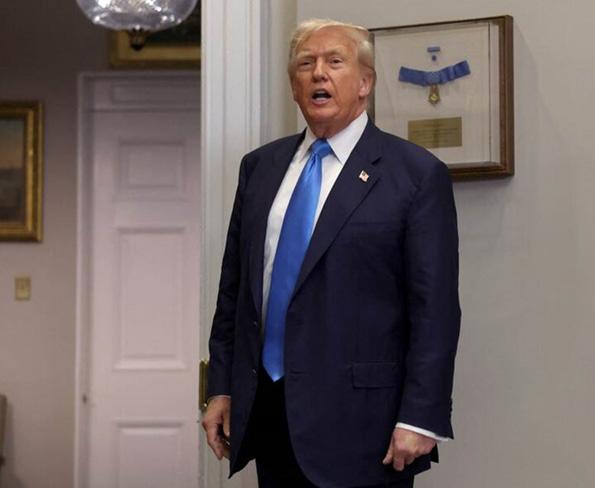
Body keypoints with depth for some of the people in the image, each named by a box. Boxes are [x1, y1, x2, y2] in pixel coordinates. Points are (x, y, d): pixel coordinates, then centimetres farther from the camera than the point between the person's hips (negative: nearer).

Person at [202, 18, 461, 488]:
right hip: (264, 411, 5)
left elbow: (434, 309, -9)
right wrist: (221, 387, 9)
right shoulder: (259, 167, 10)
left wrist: (419, 419, -14)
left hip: (358, 420, -4)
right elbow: (233, 285, 12)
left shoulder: (417, 174, -6)